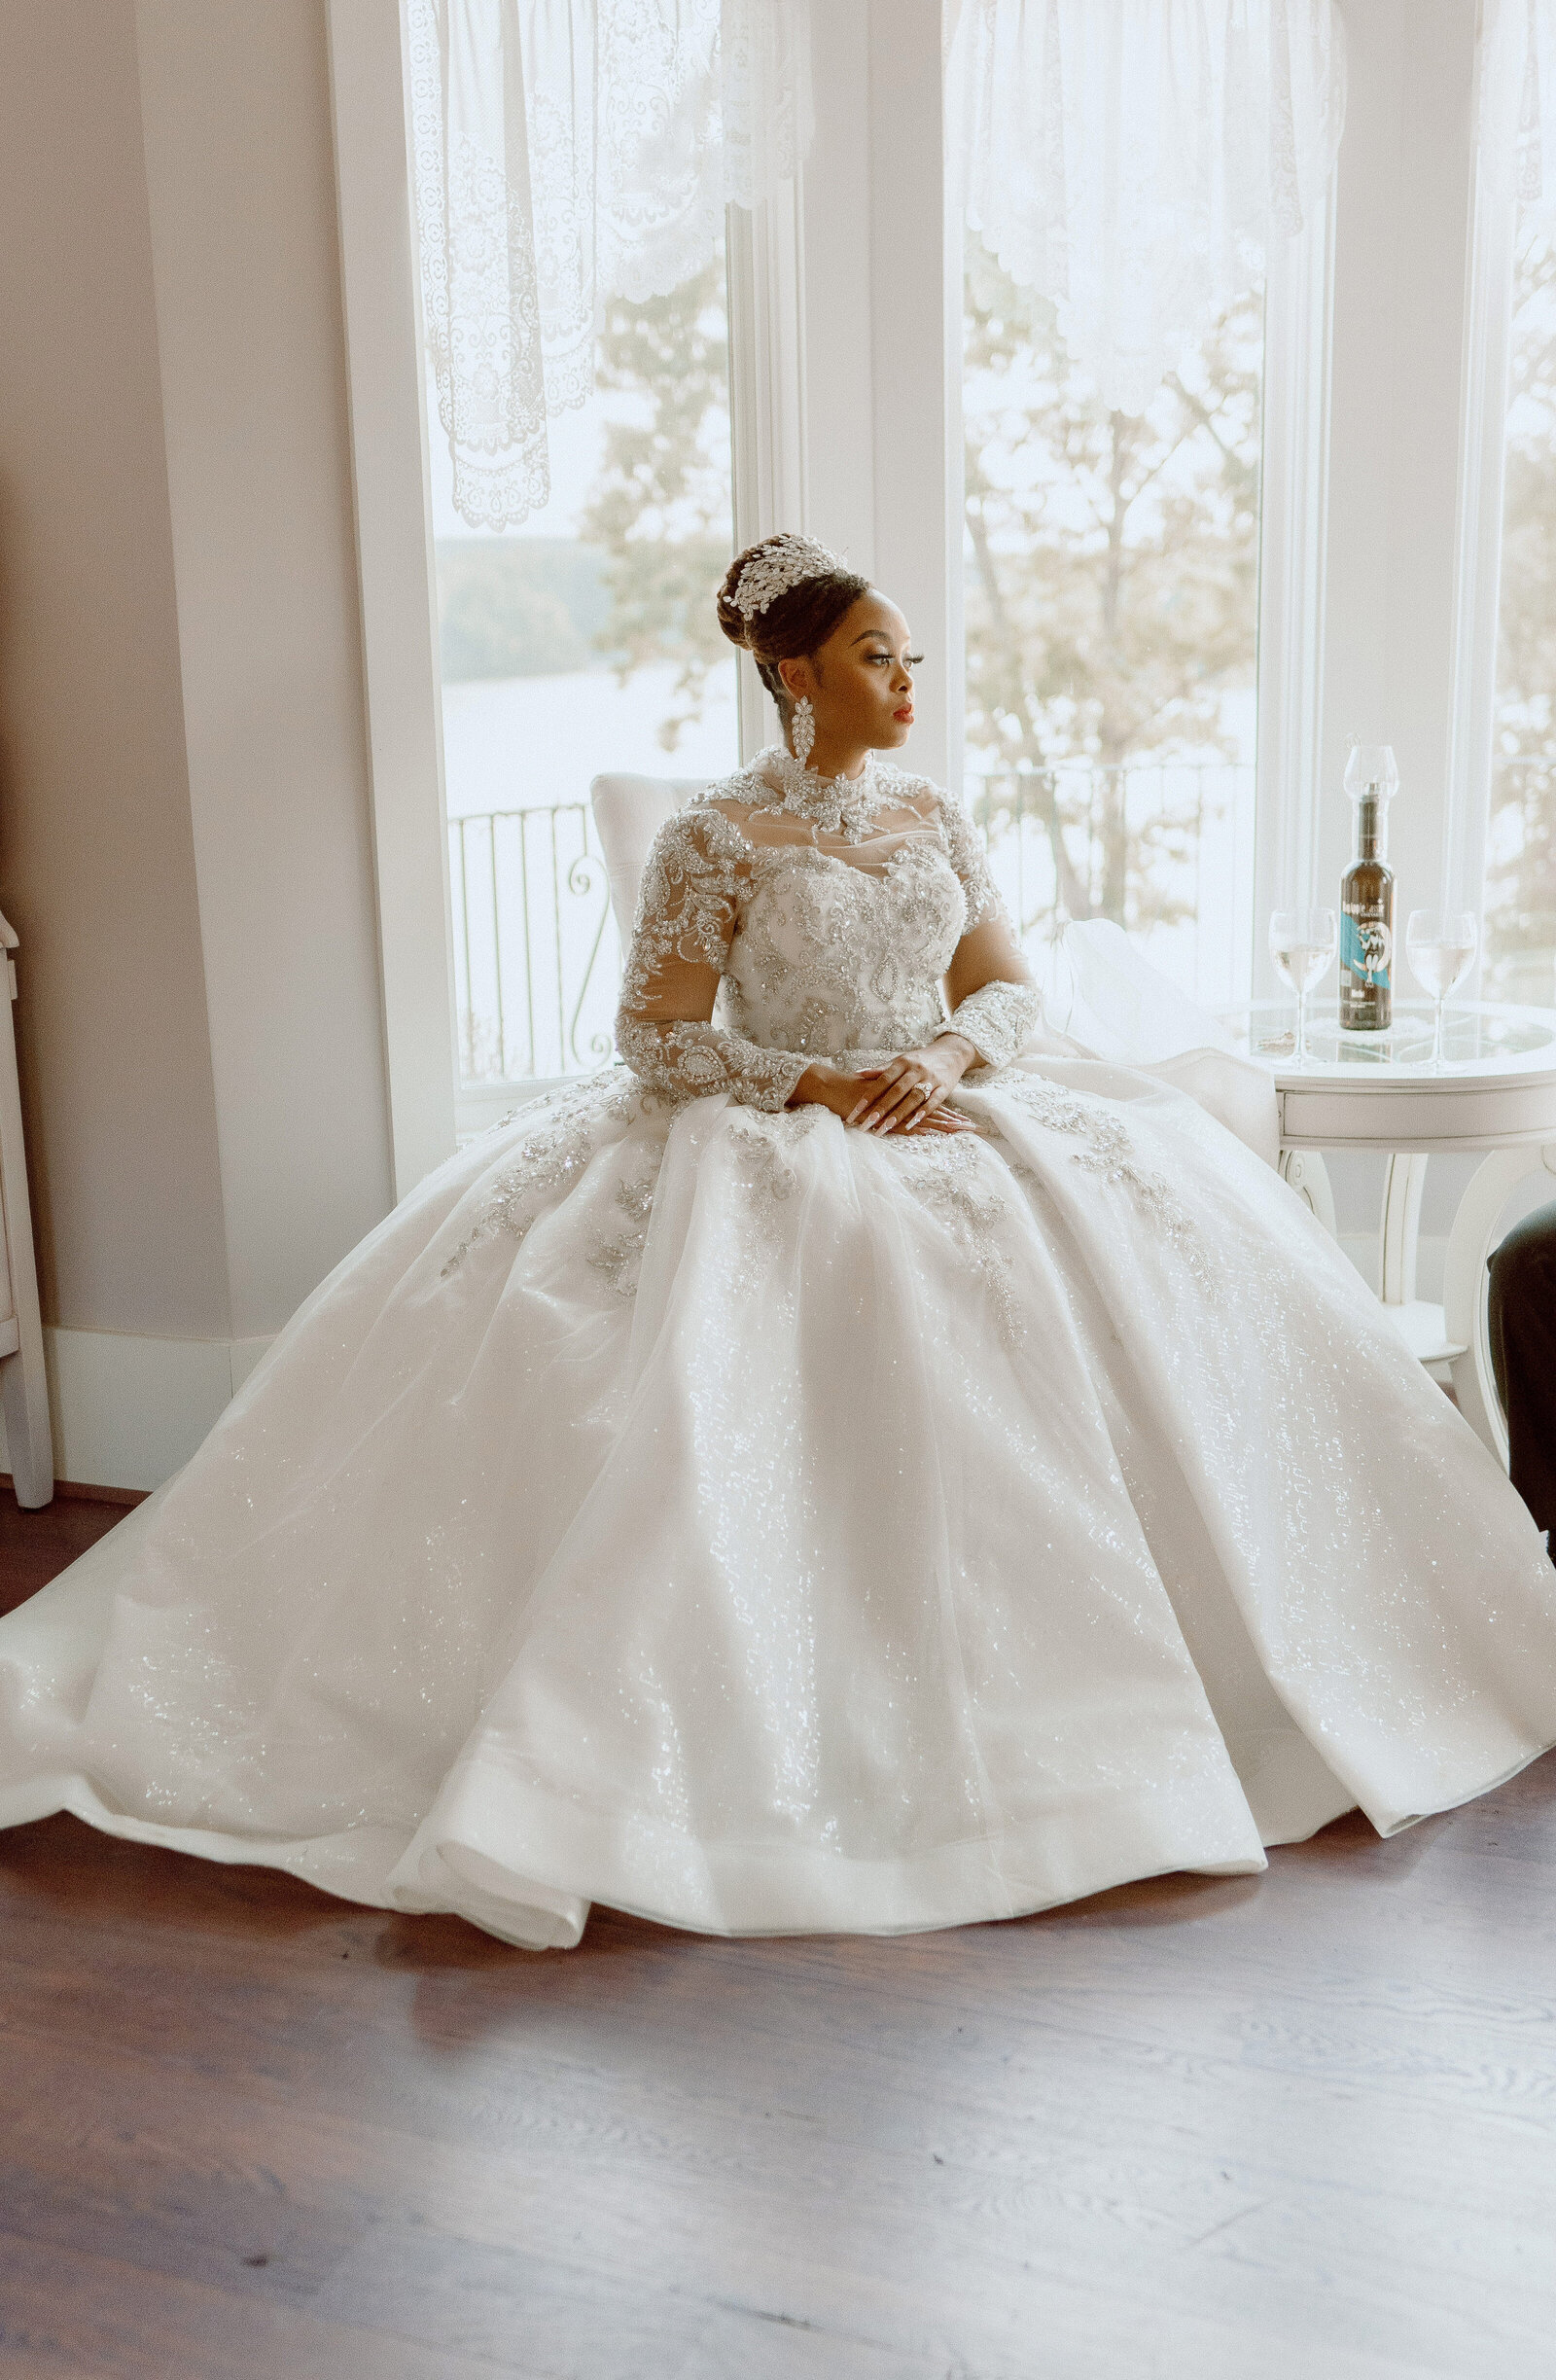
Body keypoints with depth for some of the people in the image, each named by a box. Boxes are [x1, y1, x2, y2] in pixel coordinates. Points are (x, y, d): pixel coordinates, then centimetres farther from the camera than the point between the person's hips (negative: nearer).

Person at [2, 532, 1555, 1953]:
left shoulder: (935, 821, 12)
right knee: (750, 1420, -24)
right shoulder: (717, 840, -5)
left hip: (950, 1130, 5)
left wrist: (948, 1053, -10)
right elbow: (660, 1042, -8)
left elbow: (1009, 989, 12)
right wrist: (828, 1085, -16)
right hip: (768, 1163, -5)